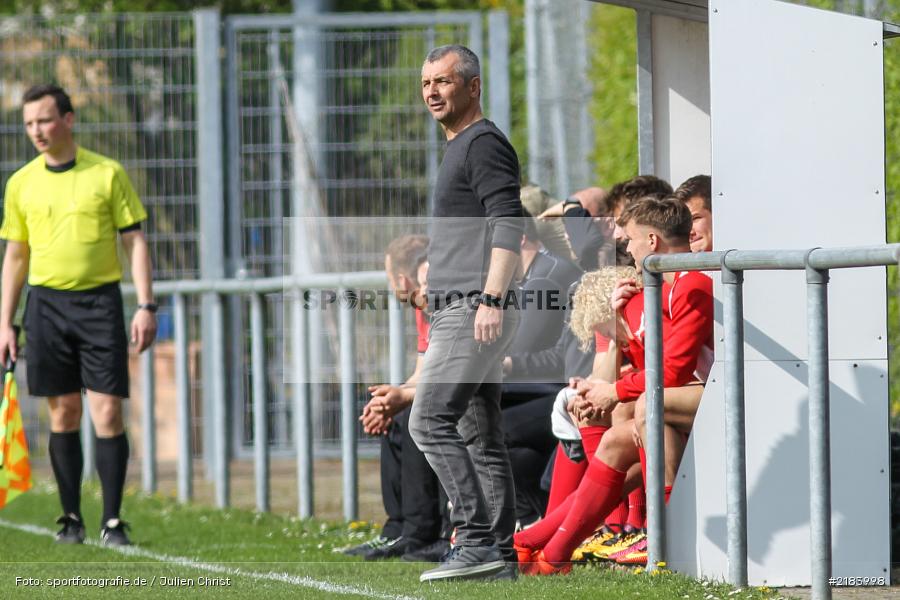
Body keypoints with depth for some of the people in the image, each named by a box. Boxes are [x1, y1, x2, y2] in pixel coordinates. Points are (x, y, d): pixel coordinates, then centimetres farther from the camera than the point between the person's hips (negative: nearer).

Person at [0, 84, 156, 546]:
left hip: (99, 300, -2)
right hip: (46, 303, 2)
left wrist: (146, 306, -7)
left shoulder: (107, 174, 0)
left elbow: (134, 241, 1)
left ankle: (113, 521, -3)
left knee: (108, 413, -7)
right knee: (63, 414, 4)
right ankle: (71, 518, 11)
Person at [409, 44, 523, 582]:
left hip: (474, 311, -11)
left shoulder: (484, 142, -8)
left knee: (430, 422, -15)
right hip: (458, 312, 11)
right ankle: (500, 553, 8)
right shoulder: (461, 148, 23)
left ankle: (478, 540, -18)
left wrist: (491, 300, -26)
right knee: (479, 433, 8)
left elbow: (508, 224, -19)